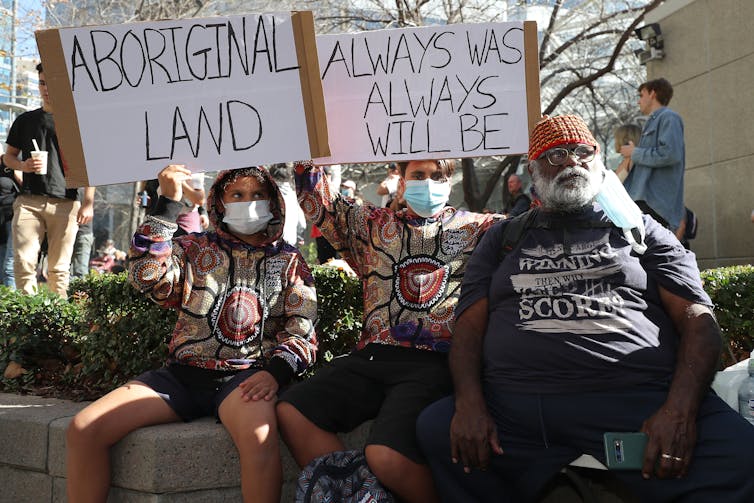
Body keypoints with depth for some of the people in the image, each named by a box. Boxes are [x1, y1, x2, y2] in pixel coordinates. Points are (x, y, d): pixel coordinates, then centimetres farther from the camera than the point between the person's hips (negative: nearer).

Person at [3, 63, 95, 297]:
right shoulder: (25, 120, 17)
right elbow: (8, 155, 21)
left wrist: (88, 203, -5)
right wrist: (23, 165, -4)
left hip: (65, 203, -2)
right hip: (28, 201, 2)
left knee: (59, 267, 0)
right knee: (23, 262, -8)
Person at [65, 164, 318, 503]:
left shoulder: (289, 262, 12)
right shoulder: (194, 249, 14)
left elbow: (302, 331, 4)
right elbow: (147, 276, -6)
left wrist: (275, 372, -15)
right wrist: (168, 203, -8)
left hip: (245, 378, -2)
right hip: (184, 374, 3)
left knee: (260, 436, -37)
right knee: (83, 429, -15)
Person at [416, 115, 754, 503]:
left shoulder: (639, 229, 20)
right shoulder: (503, 239, 23)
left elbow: (697, 320, 9)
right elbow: (470, 326, 12)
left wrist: (680, 411, -10)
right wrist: (470, 404, -9)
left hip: (640, 399, -1)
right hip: (515, 407, 2)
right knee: (434, 428, -23)